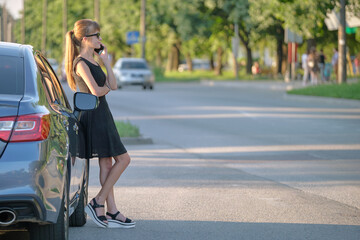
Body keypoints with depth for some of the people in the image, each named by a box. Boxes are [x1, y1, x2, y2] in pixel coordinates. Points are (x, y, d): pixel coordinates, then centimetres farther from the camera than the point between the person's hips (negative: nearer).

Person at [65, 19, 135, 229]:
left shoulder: (92, 61, 16)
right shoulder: (81, 63, -14)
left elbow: (113, 85, 12)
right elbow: (96, 91, -25)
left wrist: (106, 60, 7)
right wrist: (106, 88, -4)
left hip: (102, 116, 10)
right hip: (94, 117, -10)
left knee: (107, 164, 8)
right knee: (123, 159, -8)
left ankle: (112, 213, 9)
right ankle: (97, 203, -4)